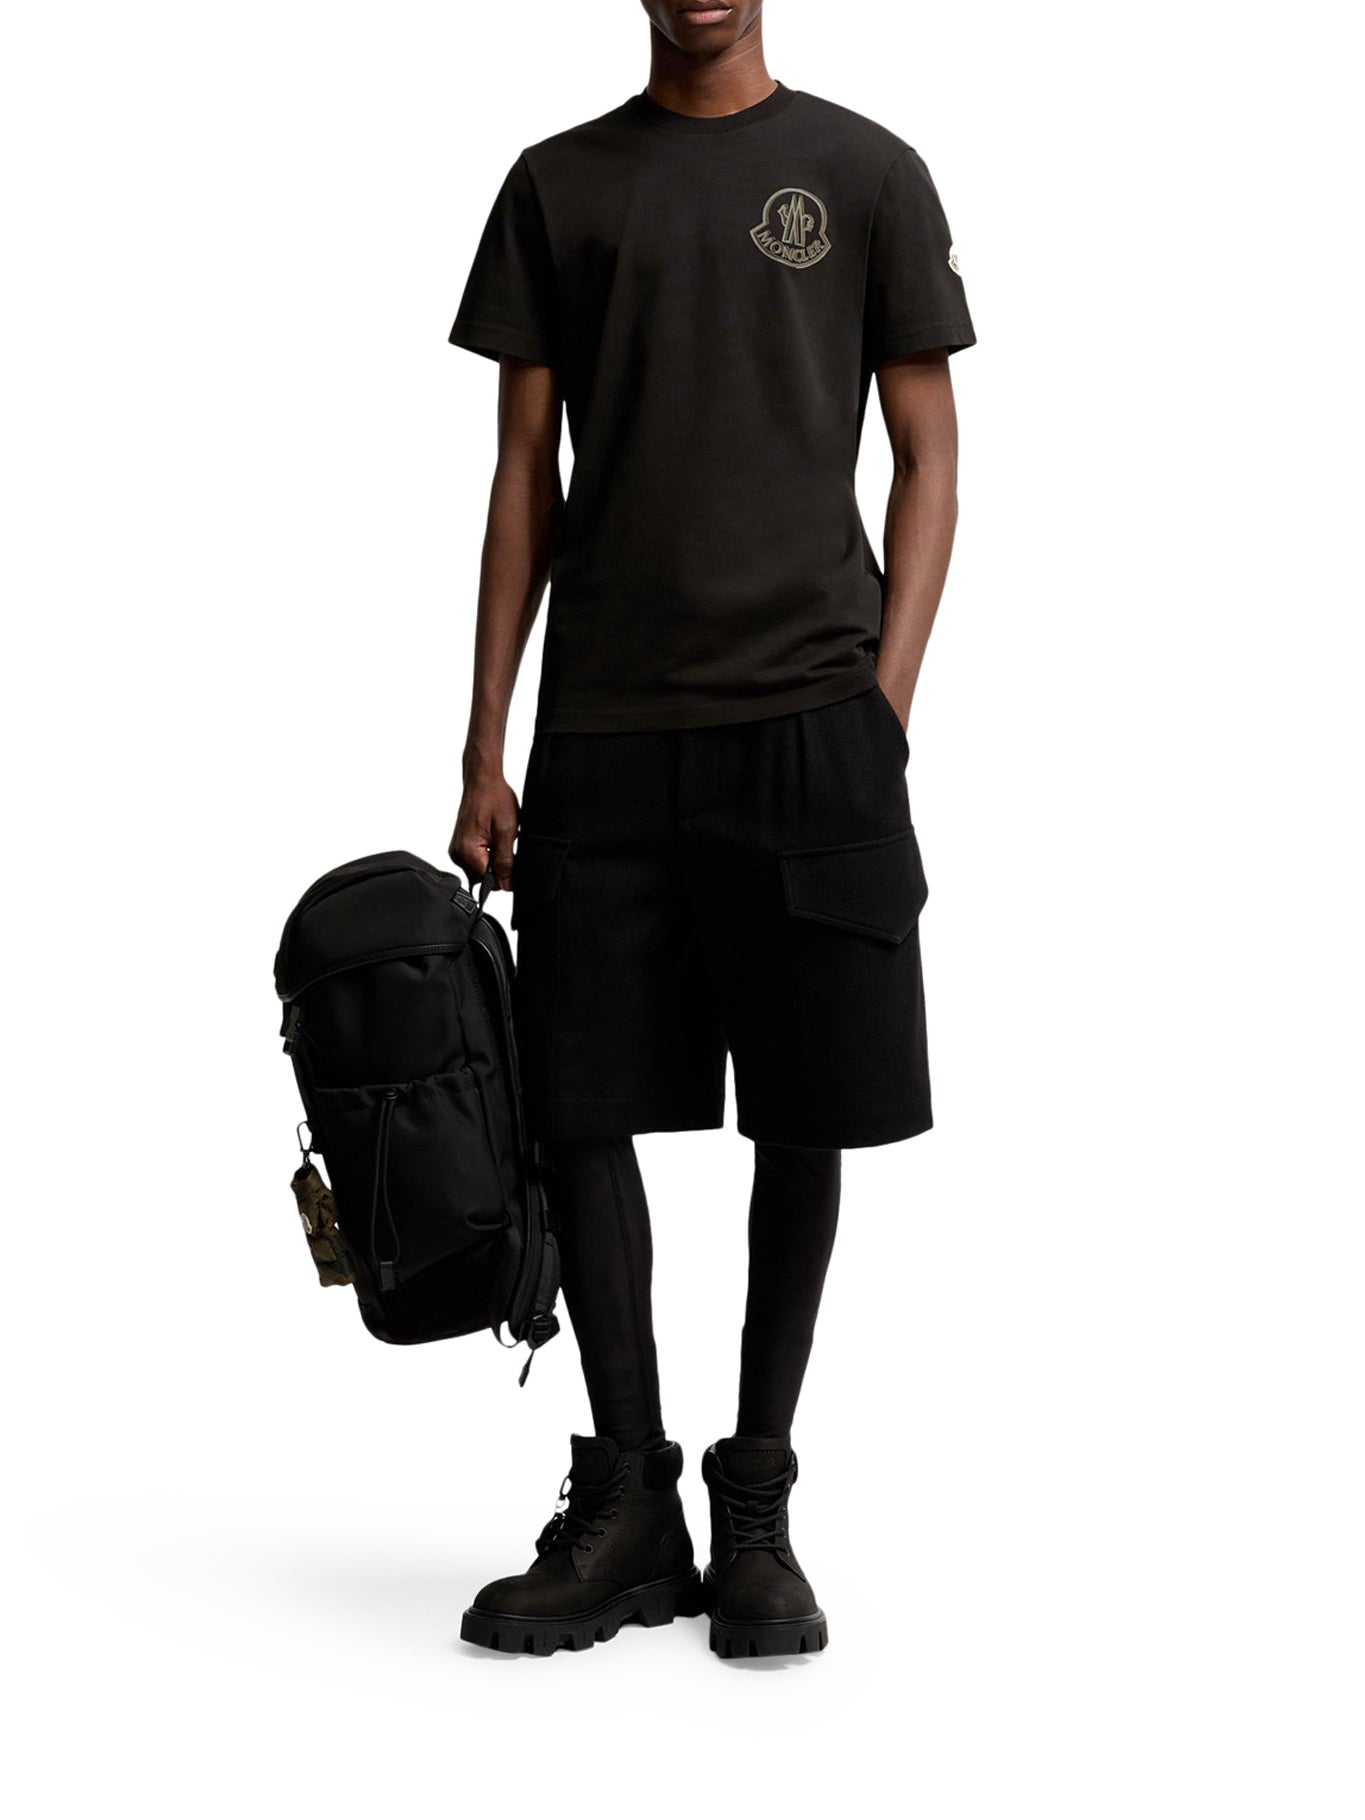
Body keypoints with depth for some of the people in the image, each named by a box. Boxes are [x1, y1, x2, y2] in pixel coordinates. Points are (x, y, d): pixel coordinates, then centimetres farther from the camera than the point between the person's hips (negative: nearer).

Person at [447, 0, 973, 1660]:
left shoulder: (865, 172, 7)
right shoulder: (560, 186, 12)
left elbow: (927, 463, 6)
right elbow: (524, 478, 10)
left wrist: (884, 704, -6)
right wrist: (484, 749, 5)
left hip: (807, 713, -2)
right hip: (603, 726, 2)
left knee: (802, 1118, 2)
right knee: (583, 1108, 1)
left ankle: (757, 1506, 14)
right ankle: (627, 1506, 12)